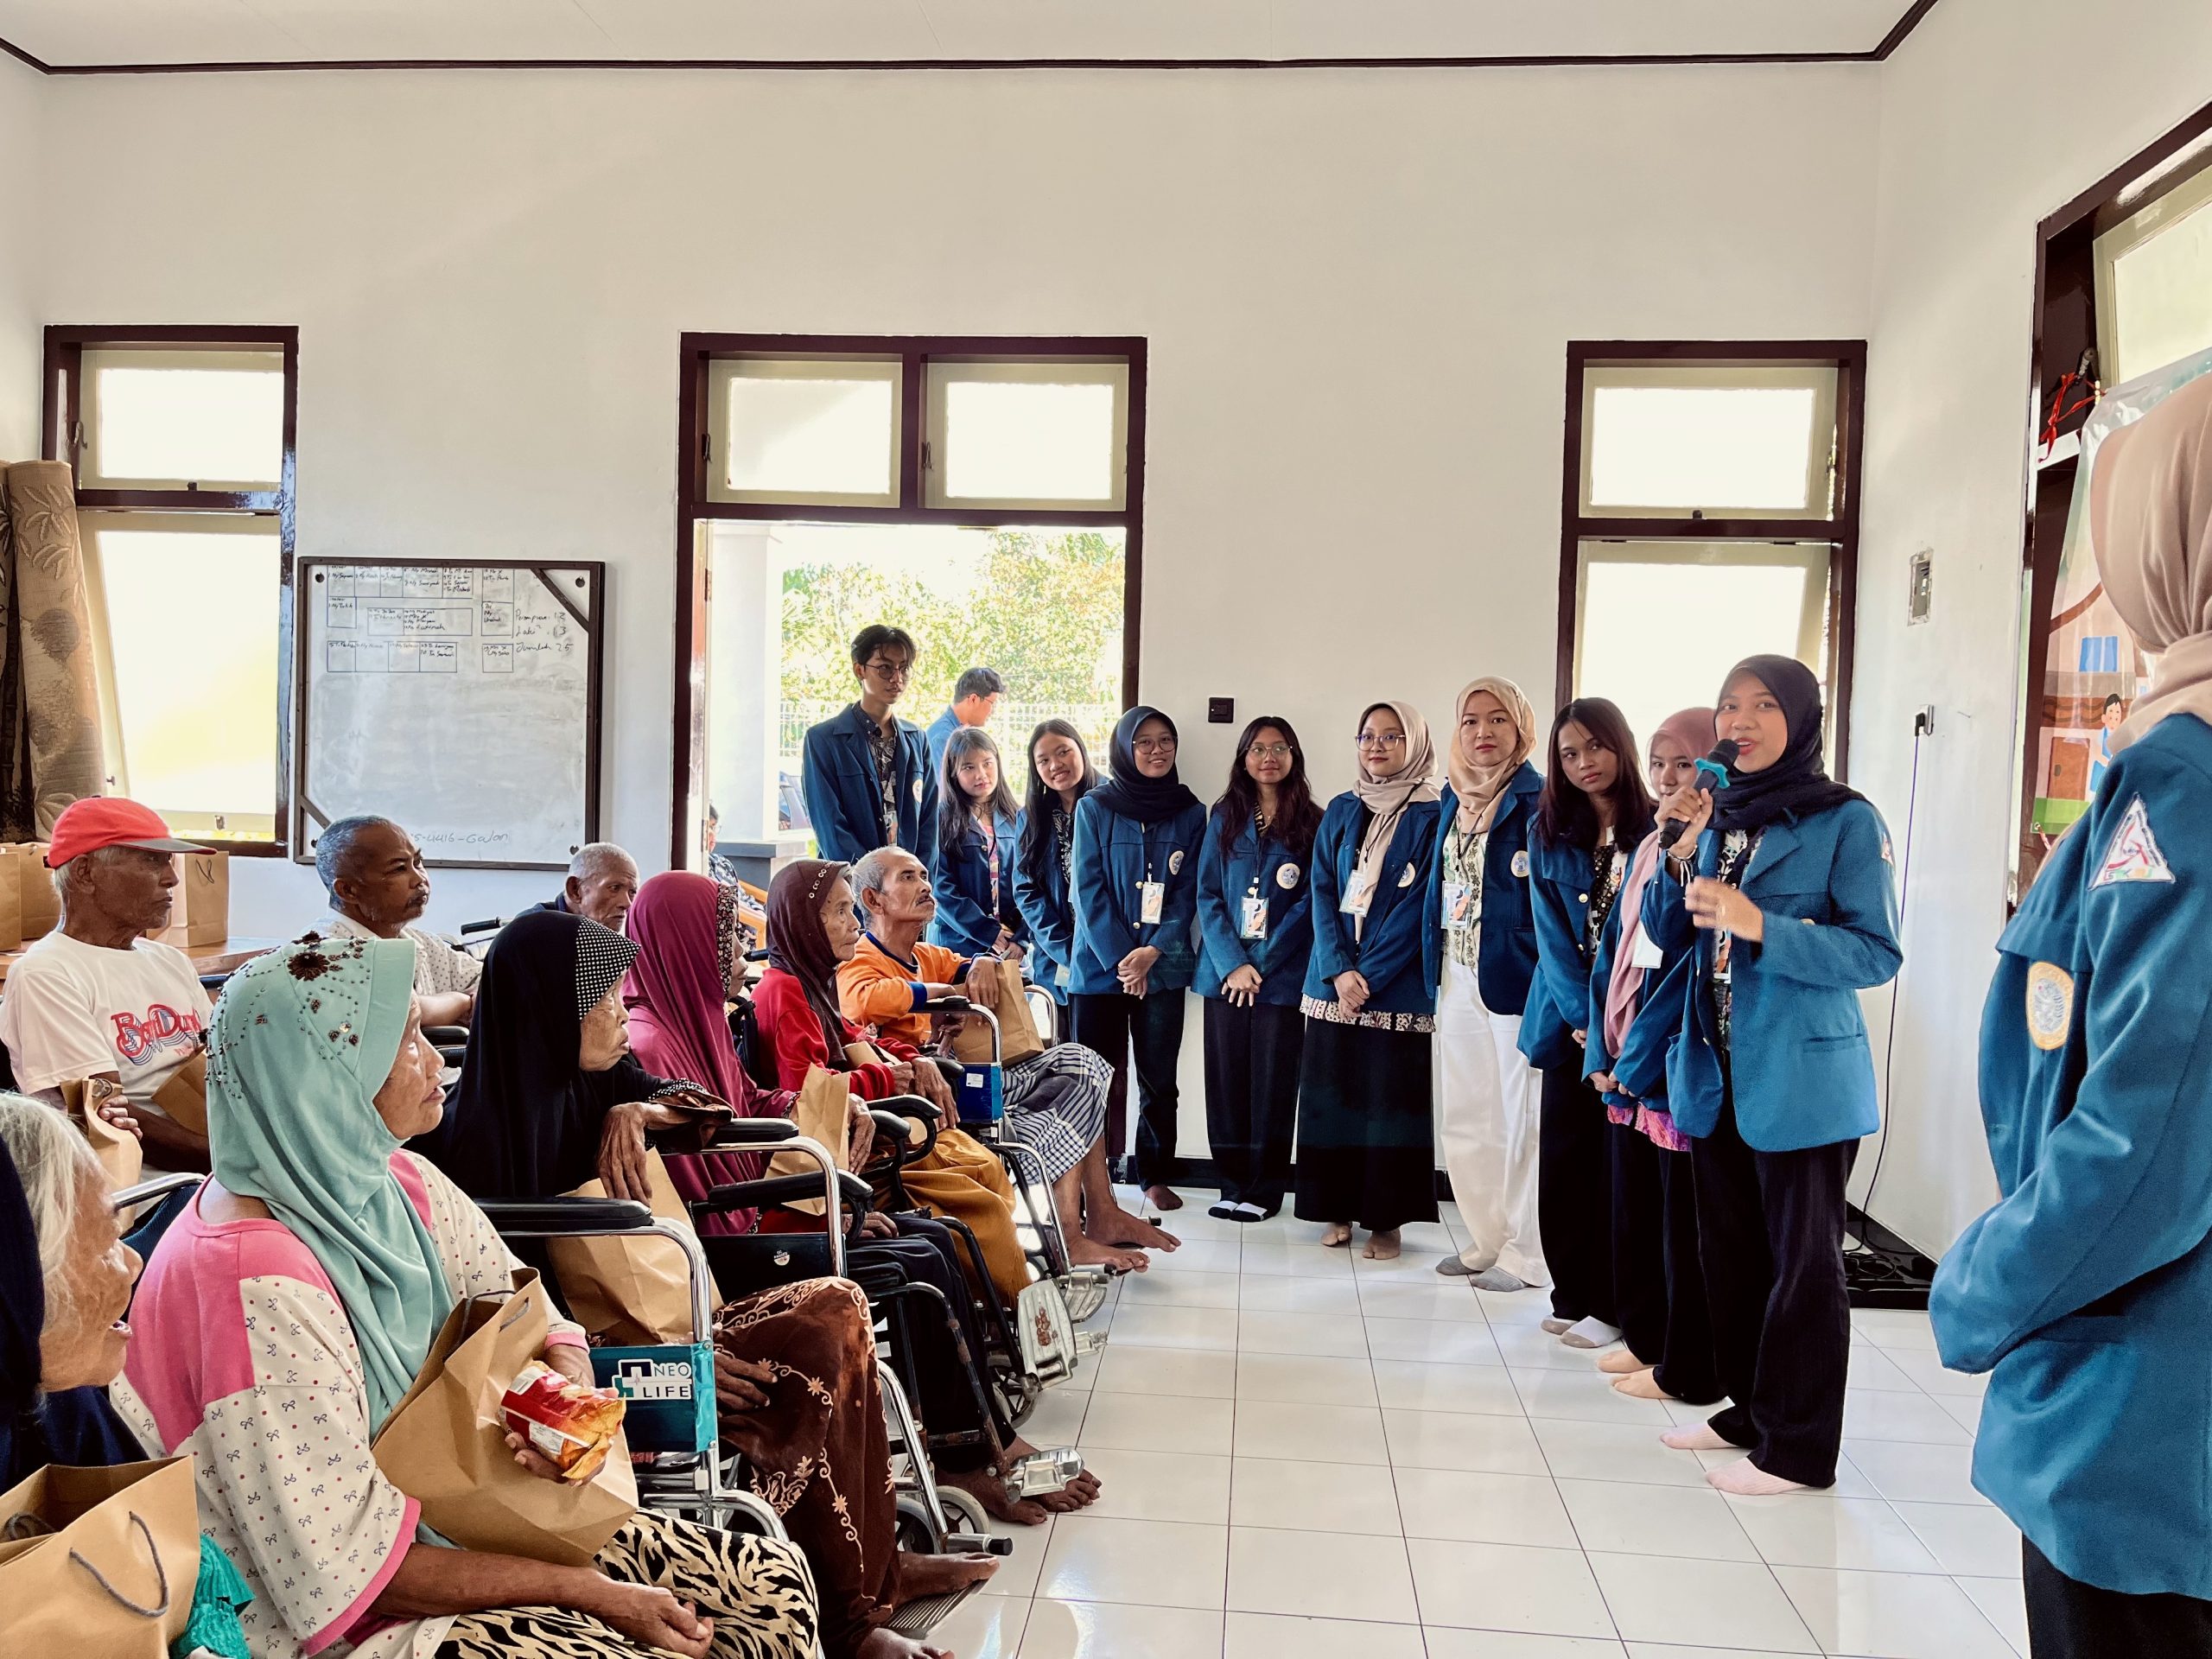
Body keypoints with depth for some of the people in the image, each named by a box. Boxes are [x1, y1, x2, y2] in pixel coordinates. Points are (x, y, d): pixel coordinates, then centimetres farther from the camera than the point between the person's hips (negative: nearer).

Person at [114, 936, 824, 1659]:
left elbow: (527, 1313, 6)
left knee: (773, 1582, 0)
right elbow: (352, 1568, -23)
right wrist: (588, 1592, -19)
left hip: (456, 1516, 7)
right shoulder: (258, 1282, -27)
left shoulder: (391, 1180, -3)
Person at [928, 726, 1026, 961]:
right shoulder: (942, 820, -2)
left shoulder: (1016, 820, 8)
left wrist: (1021, 939, -9)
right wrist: (991, 934, -12)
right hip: (958, 947, -3)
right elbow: (940, 889, -9)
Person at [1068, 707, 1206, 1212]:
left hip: (1163, 968, 1)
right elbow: (1089, 888, -4)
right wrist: (1119, 958, -12)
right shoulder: (1094, 808, 1)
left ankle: (1156, 1175, 20)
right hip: (1099, 965, -1)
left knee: (1159, 1078, 6)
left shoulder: (1190, 814, 6)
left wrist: (1153, 952, -10)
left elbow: (1188, 892, 3)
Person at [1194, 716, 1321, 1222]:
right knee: (1226, 1080, 4)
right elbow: (1208, 895, 4)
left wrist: (1262, 964, -9)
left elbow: (1308, 903, -3)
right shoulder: (1224, 819, 10)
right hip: (1225, 972, 2)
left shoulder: (1311, 824, 3)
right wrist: (1233, 963, -8)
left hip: (1281, 976, -2)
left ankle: (1264, 1190, 11)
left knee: (1272, 1084, 1)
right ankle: (1232, 1185, 15)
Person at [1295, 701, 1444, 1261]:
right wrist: (1339, 970, -9)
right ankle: (1338, 1210, 17)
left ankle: (1386, 1219, 10)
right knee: (1331, 1095, 6)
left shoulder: (1431, 817, -2)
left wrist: (1368, 975, -15)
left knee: (1391, 1100, 0)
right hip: (1332, 980, 4)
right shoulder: (1341, 811, 10)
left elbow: (1417, 907, -8)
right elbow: (1322, 893, 4)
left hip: (1399, 987, -4)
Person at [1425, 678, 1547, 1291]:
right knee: (1463, 1118, 13)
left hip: (1513, 977, -7)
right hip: (1457, 977, 7)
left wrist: (1548, 981, -17)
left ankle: (1524, 1254, 13)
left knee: (1519, 1119, 0)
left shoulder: (1539, 800, -9)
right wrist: (1435, 963, 12)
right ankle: (1486, 1241, 27)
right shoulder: (1453, 798, 12)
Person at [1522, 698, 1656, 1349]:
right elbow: (1551, 932, 2)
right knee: (1564, 1160, 5)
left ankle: (1610, 1305, 11)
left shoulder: (1658, 829, -3)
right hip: (1571, 1021, 3)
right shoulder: (1550, 834, 7)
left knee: (1619, 1164, 0)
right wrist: (1583, 1017, -10)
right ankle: (1572, 1296, 18)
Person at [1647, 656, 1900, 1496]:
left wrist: (1762, 928, -24)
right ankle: (1749, 1409, 31)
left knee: (1800, 1262, 4)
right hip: (1715, 1072, 6)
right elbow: (1669, 935, 10)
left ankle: (1798, 1448, 16)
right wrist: (1678, 853, -6)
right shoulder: (1717, 815, 9)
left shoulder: (1844, 821, -8)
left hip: (1802, 1079, -6)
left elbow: (1877, 953, -14)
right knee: (1730, 1251, 15)